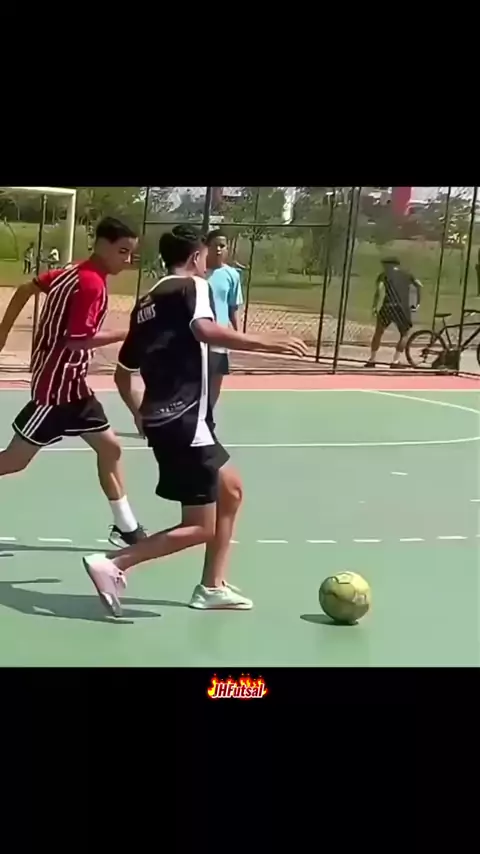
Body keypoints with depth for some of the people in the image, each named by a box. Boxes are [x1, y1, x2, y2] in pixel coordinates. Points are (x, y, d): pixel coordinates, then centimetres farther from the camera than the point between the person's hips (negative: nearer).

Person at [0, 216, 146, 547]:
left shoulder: (74, 271, 8)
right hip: (58, 384, -10)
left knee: (109, 446, 11)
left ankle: (125, 526, 17)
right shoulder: (91, 283, -20)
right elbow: (76, 340, -26)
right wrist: (126, 335, -22)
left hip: (71, 382, 10)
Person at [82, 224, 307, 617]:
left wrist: (142, 416, 37)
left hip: (162, 418, 9)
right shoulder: (192, 286, -5)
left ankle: (212, 586, 24)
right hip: (184, 420, -9)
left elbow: (123, 373, 23)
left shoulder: (147, 303, 18)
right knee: (199, 527, -2)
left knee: (231, 489, 22)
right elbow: (205, 330, -28)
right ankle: (112, 565, -9)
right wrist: (268, 344, -27)